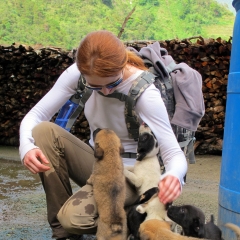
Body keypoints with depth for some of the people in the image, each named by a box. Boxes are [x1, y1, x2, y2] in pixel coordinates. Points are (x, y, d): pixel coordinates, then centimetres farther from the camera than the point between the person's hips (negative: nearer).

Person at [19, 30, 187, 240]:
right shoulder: (77, 74, -15)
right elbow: (34, 116, -11)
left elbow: (175, 154, -27)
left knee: (73, 216, -31)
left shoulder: (145, 92, -26)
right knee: (44, 130, -23)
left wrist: (173, 175, -51)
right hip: (95, 161, 5)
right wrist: (27, 146, -34)